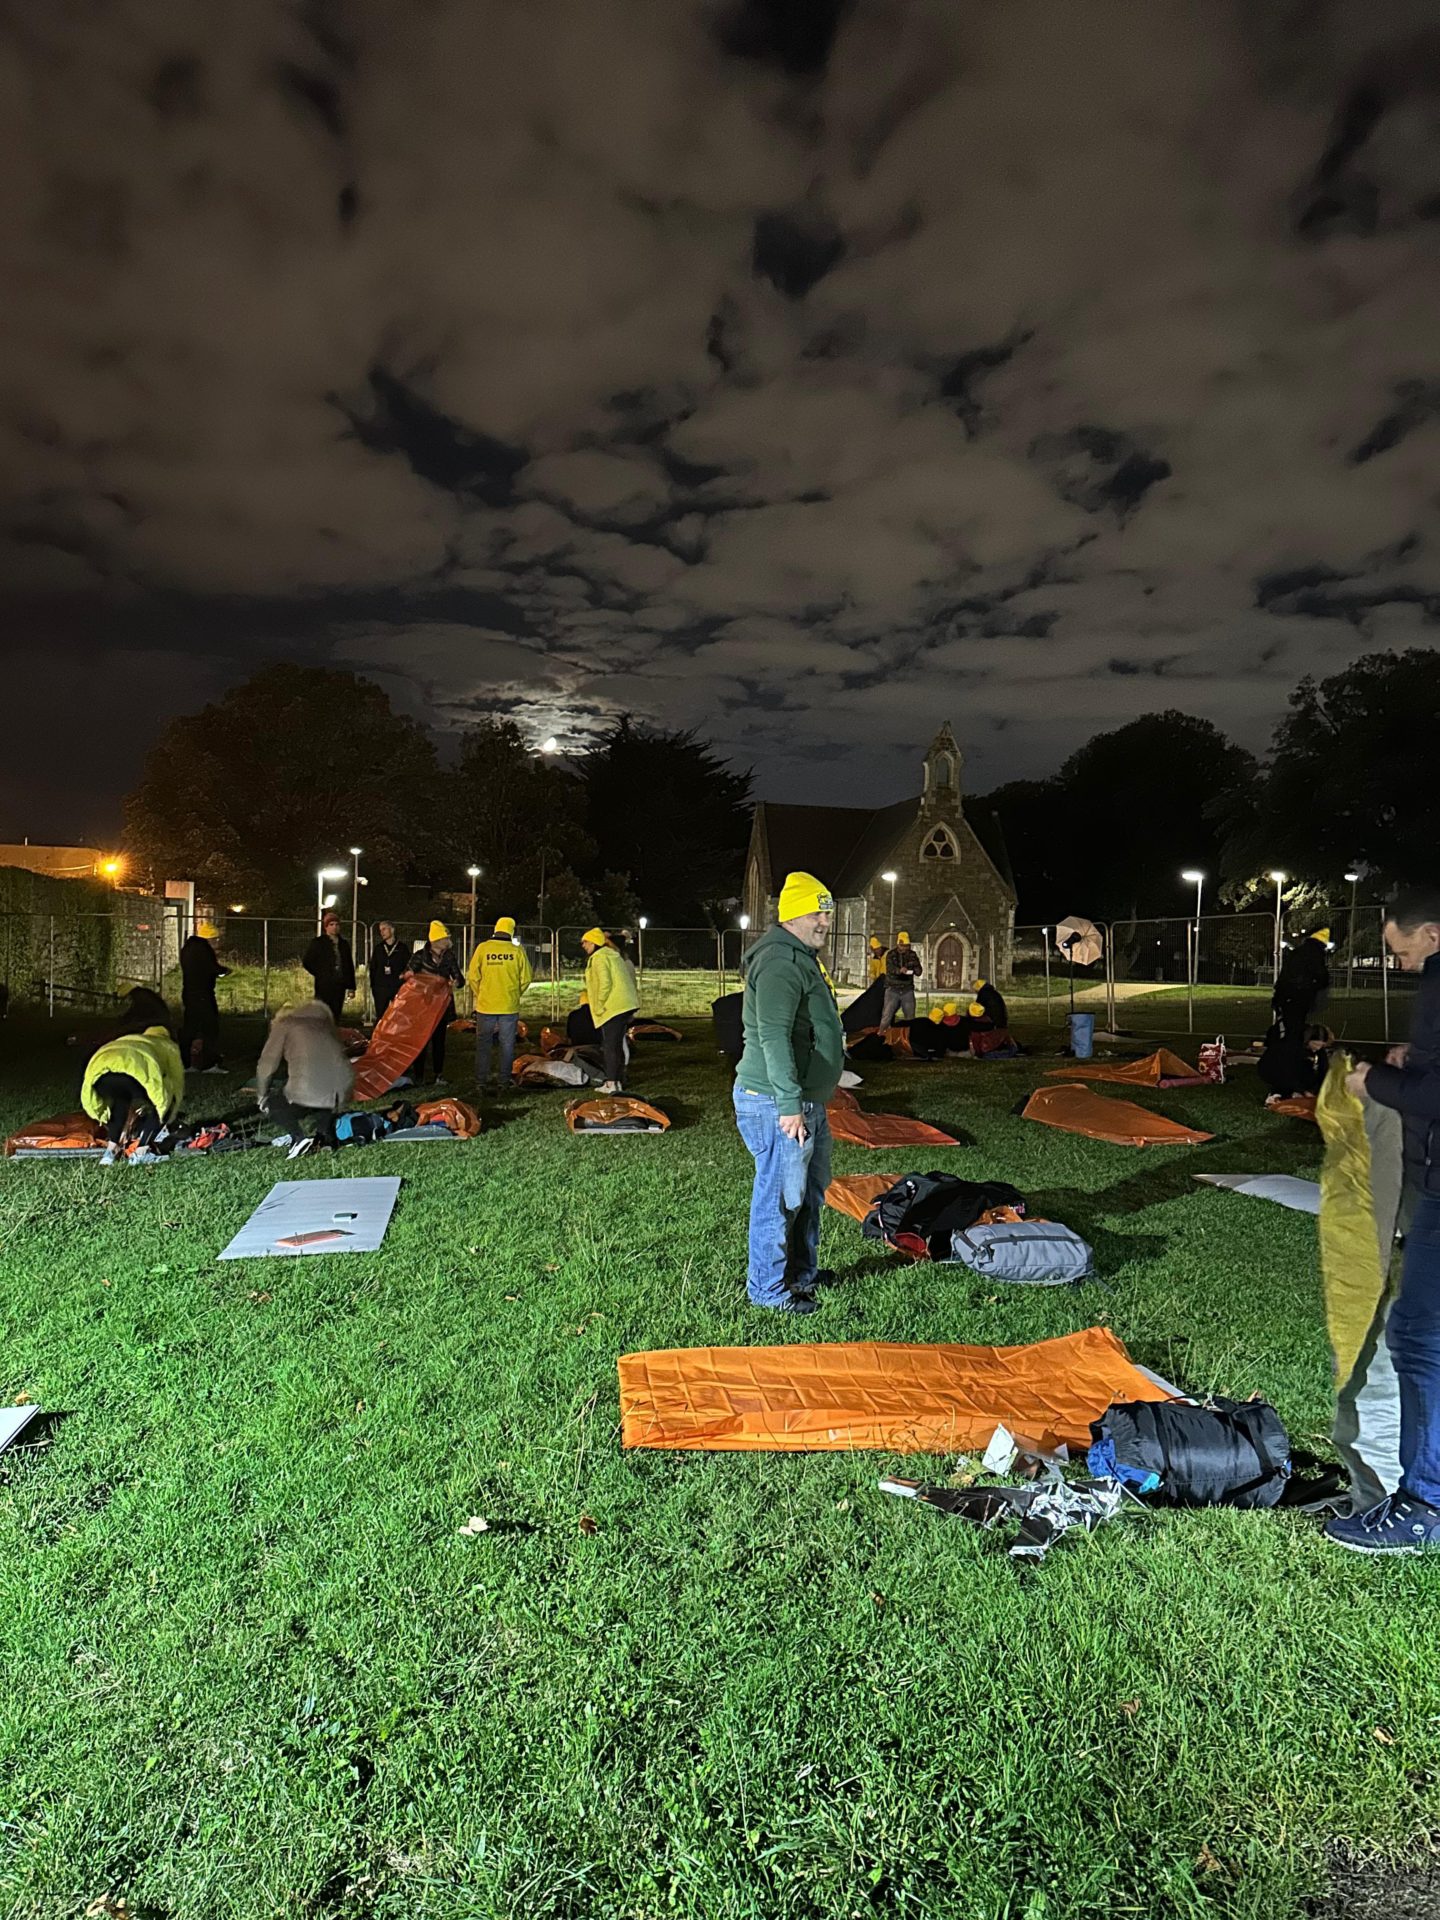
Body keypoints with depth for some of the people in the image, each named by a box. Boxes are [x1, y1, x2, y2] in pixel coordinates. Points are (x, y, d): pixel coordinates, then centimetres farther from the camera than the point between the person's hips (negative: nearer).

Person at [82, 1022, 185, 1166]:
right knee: (160, 1104, 24)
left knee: (121, 1103, 36)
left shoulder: (127, 1040, 48)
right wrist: (166, 1120, 52)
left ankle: (111, 1149, 25)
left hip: (99, 1070, 5)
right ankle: (141, 1151, 14)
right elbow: (177, 1084, 40)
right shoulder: (168, 1045, 38)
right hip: (136, 1072, -4)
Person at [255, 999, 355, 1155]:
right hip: (343, 1088, 5)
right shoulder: (323, 1021, 29)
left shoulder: (284, 1024, 15)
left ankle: (298, 1138, 1)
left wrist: (262, 1095, 30)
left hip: (309, 1091, -5)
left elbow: (267, 1064, 12)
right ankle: (326, 1136, 16)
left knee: (272, 1104, 25)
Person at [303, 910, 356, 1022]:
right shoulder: (318, 943, 1)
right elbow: (307, 962, 1)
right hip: (324, 986, -4)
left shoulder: (343, 944, 13)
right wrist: (320, 974, 1)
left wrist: (351, 986, 10)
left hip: (339, 986, 4)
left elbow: (350, 966, 14)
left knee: (336, 1016, 5)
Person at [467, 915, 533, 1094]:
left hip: (485, 1005, 0)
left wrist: (480, 995, 13)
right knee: (507, 1045, 9)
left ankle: (480, 1082, 11)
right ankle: (504, 1082, 11)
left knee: (483, 1045, 10)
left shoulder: (482, 948, -5)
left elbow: (473, 977, -2)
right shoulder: (518, 951, -5)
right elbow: (526, 979, 0)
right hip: (509, 1007, 0)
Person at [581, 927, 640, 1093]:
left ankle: (612, 1083, -8)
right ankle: (619, 1080, 21)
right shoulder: (614, 954, 21)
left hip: (612, 1007, -10)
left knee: (610, 1045, -7)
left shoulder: (599, 957, -9)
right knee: (617, 1045, 16)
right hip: (625, 1005, 10)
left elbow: (604, 983, -19)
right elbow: (629, 976, 22)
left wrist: (599, 1006, -12)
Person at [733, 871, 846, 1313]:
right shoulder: (780, 961, -20)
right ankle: (768, 1289, 12)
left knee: (810, 1189, 21)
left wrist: (829, 1074, 31)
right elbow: (773, 1036, -28)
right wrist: (789, 1104, -31)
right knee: (780, 1195, -2)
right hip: (778, 1105, -11)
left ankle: (803, 1272, 36)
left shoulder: (803, 957, 17)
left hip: (807, 1100, 11)